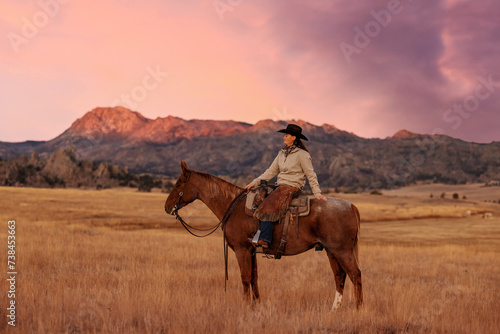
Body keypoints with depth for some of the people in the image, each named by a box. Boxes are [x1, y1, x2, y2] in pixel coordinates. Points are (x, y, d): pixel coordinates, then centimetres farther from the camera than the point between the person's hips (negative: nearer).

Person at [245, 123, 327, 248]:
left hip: (292, 187, -9)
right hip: (280, 186, 9)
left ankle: (264, 240, -30)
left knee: (267, 207, -25)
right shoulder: (282, 153, 16)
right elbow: (271, 171, 16)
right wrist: (255, 182, 9)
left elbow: (311, 175, -5)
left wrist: (317, 193, -9)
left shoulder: (301, 154, -6)